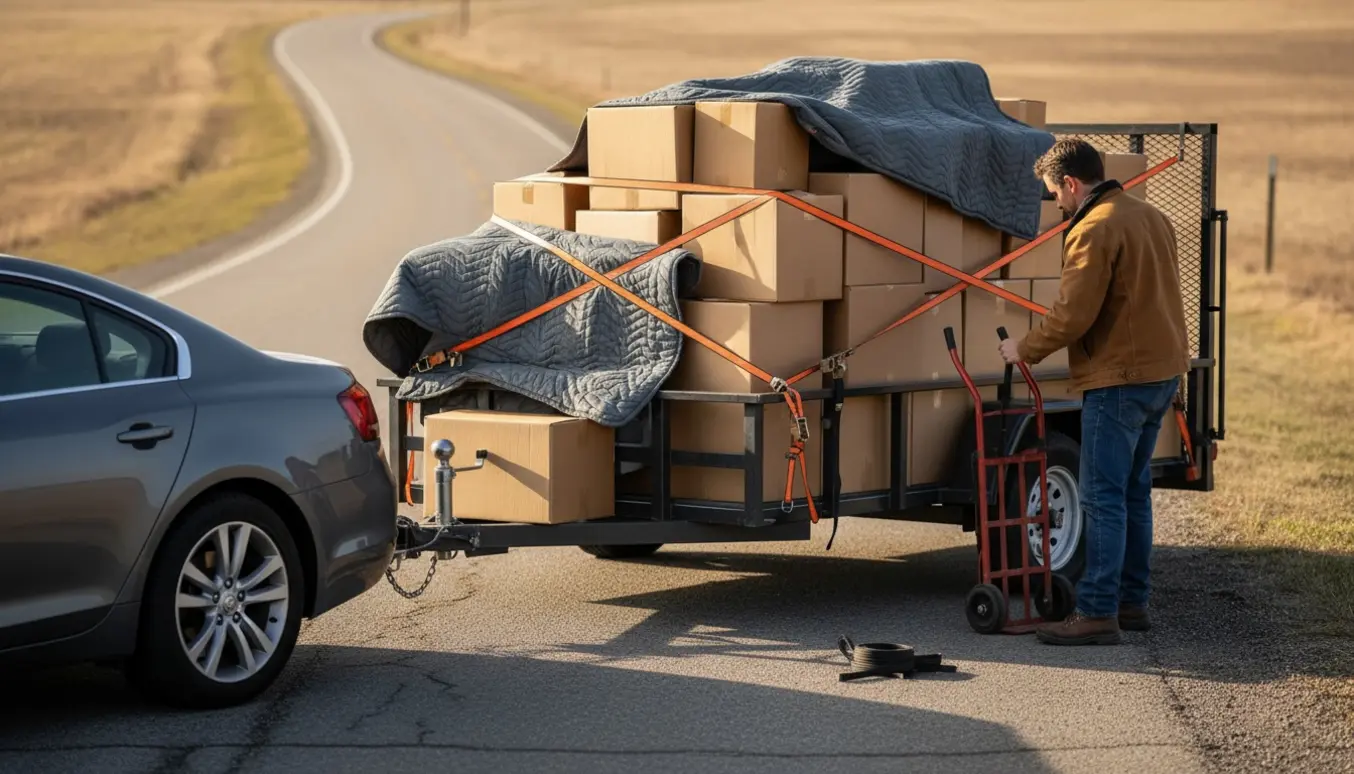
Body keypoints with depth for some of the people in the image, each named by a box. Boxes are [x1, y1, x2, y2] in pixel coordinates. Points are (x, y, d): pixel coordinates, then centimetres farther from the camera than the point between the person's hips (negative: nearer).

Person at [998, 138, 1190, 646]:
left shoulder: (1095, 230, -16)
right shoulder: (1151, 217, 15)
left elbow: (1072, 314, -19)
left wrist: (1025, 350, -6)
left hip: (1119, 377, -10)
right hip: (1163, 372, 10)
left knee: (1103, 496, -7)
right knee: (1134, 490, 17)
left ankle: (1097, 613, -9)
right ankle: (1132, 601, 22)